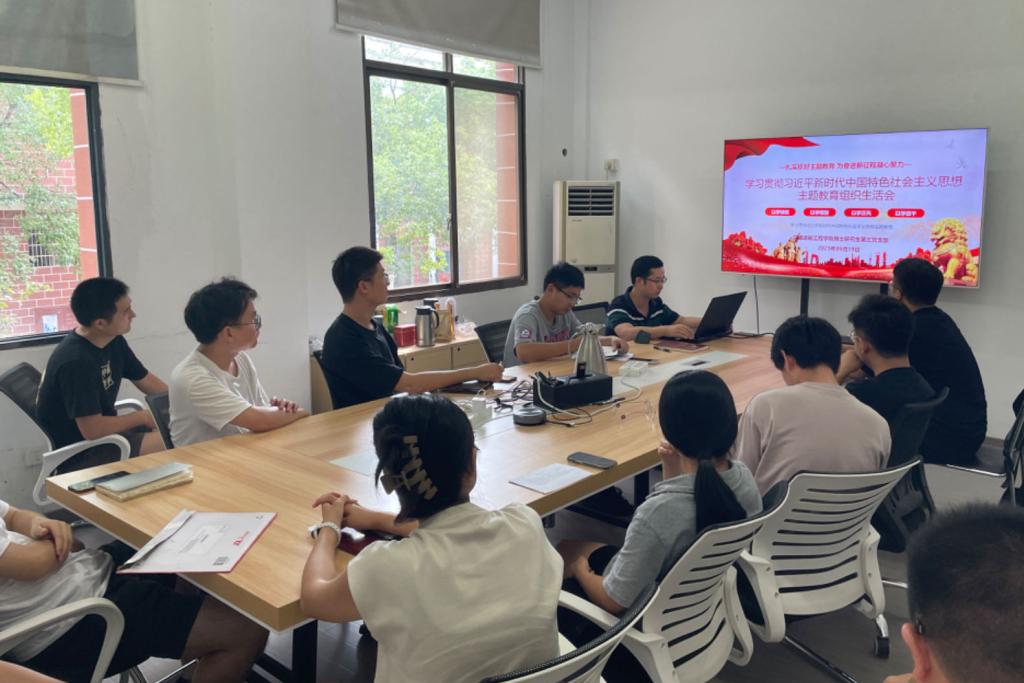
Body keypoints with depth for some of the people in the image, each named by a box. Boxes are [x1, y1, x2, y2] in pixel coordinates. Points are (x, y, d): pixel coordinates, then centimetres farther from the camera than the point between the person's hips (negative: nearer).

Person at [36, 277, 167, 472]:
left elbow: (147, 382, 11)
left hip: (103, 430, 9)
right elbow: (92, 430, -27)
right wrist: (143, 417, -14)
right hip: (77, 453, -9)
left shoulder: (114, 341, -1)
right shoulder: (76, 361, -27)